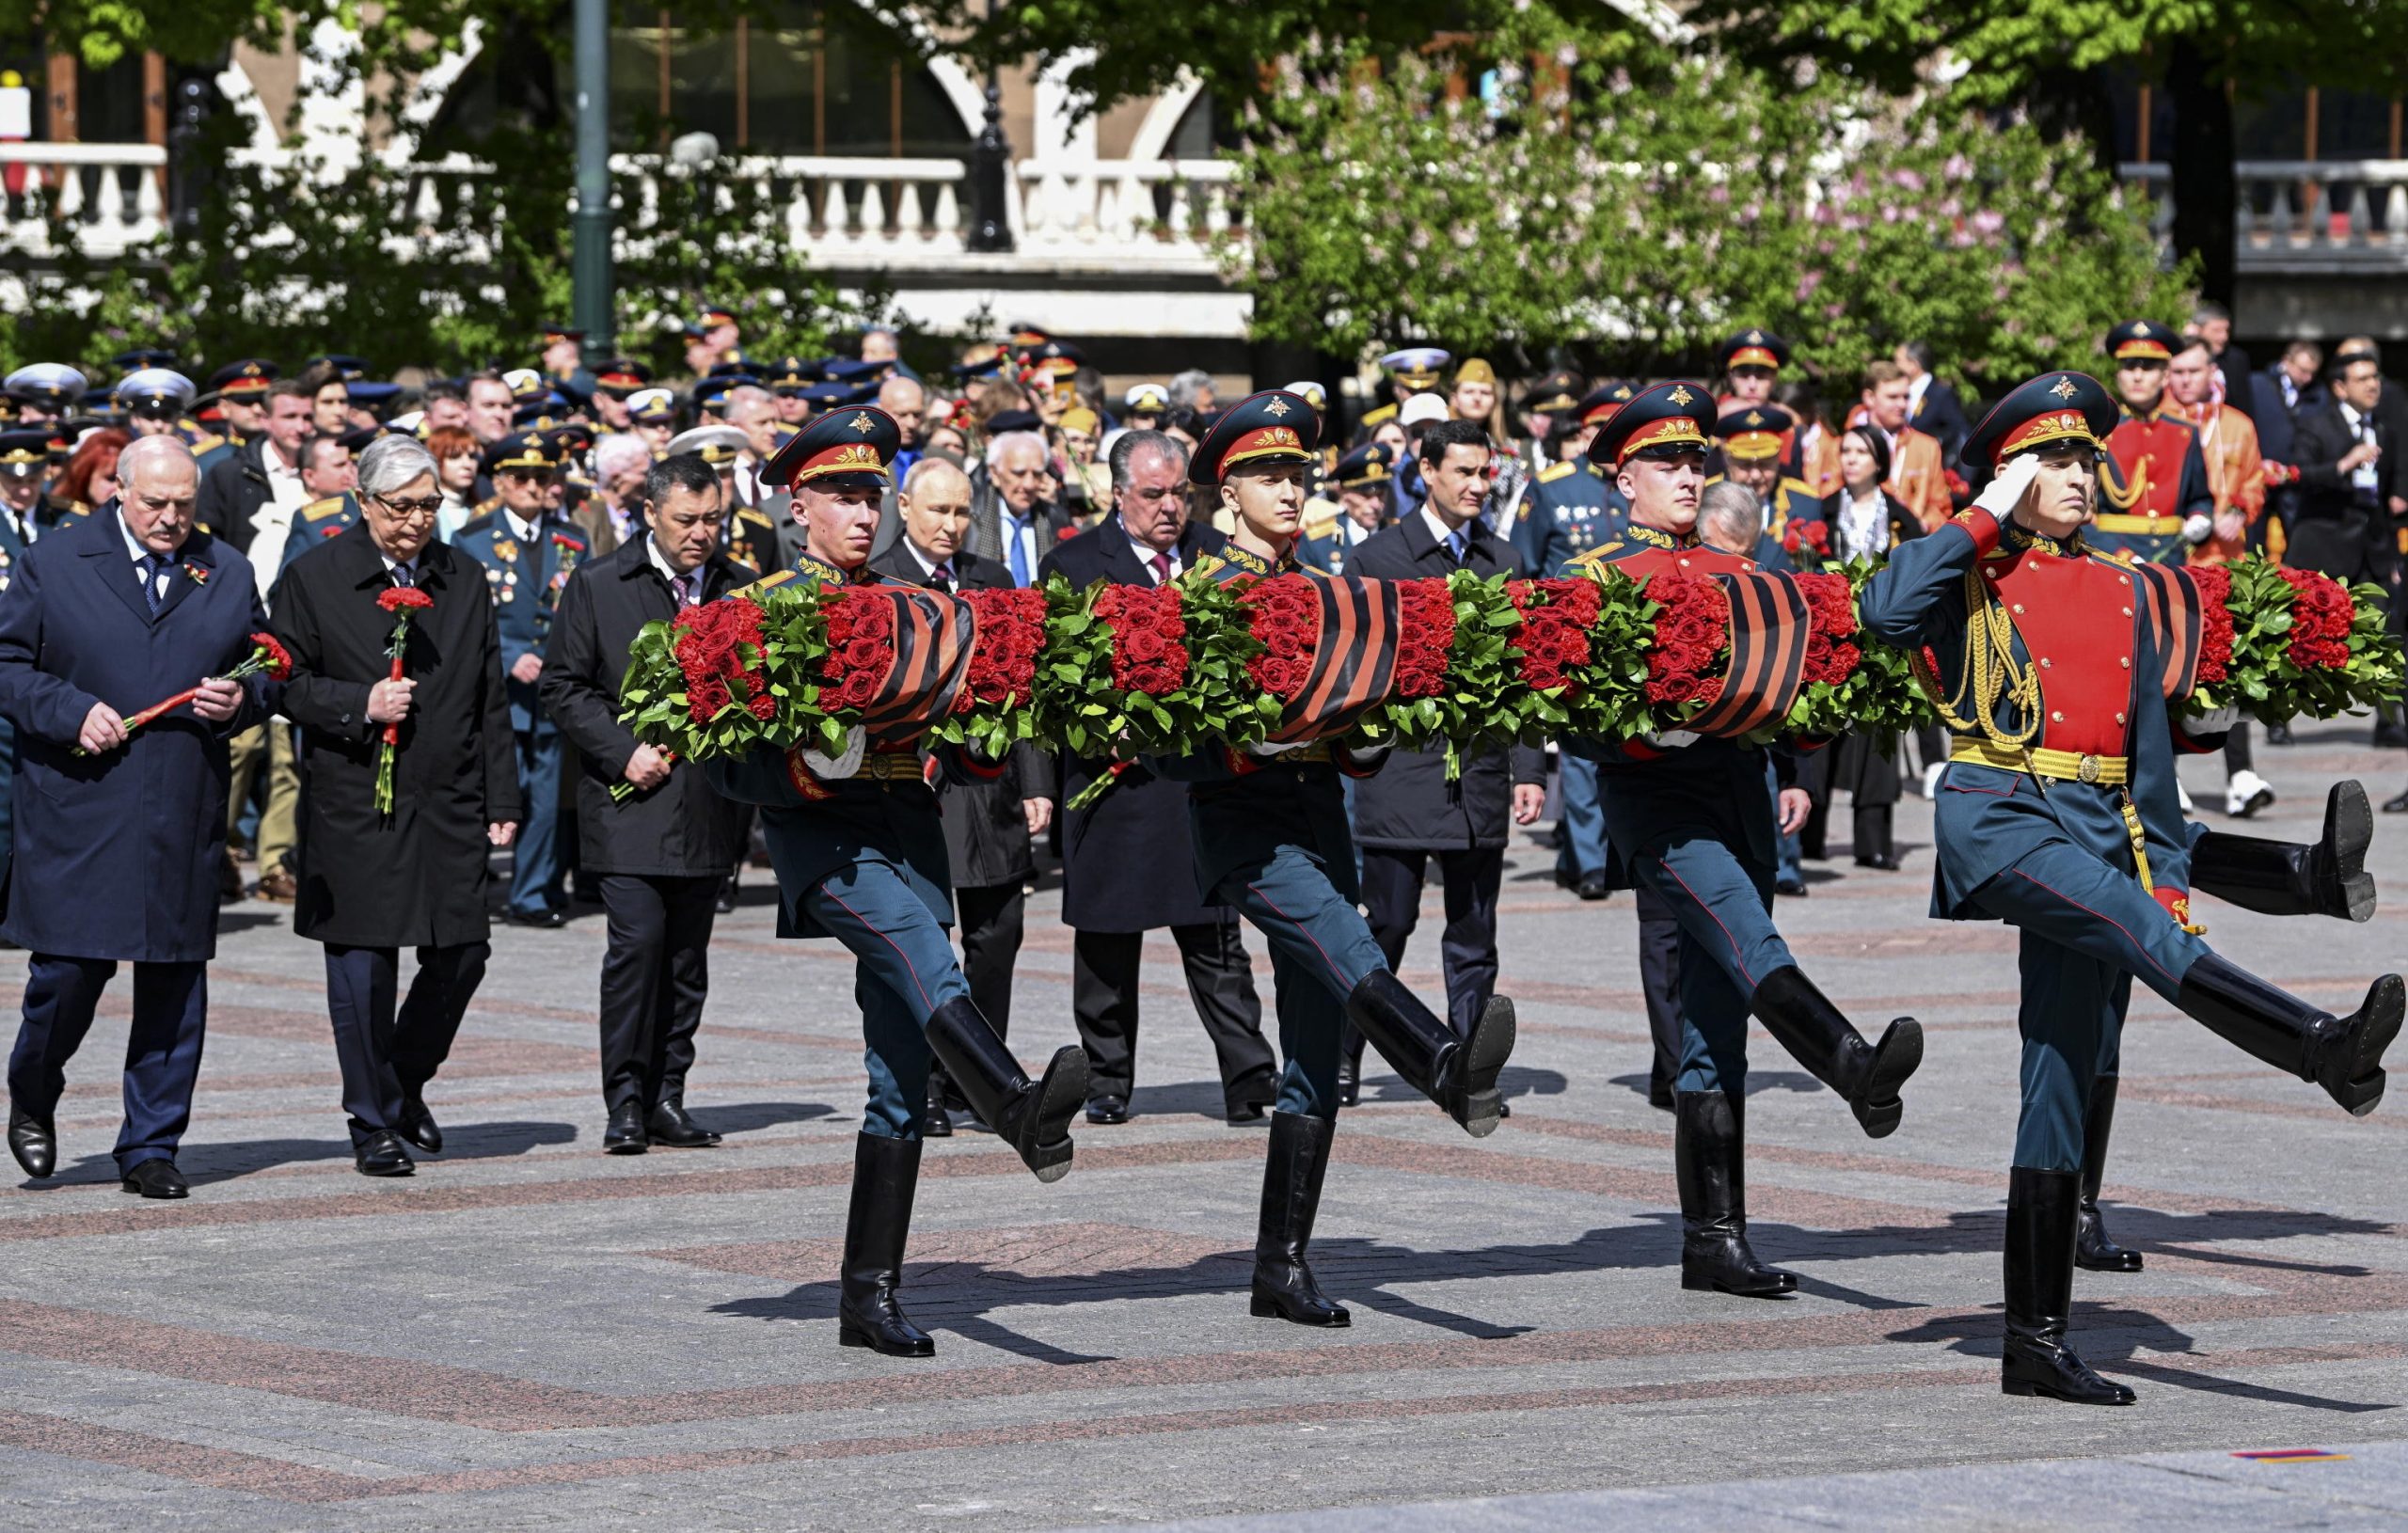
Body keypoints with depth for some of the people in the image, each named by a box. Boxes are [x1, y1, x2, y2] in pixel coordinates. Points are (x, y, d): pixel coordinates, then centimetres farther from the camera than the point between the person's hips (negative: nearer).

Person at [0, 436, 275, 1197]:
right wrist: (71, 711, -12)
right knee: (69, 970, -5)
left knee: (175, 984, 2)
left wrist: (241, 699, -4)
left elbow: (267, 669, 19)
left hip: (187, 816, 3)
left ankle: (151, 1148, 11)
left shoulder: (226, 573, 12)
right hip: (80, 812, -3)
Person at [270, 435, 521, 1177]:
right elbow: (286, 682, 0)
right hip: (355, 804, -3)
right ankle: (373, 1122, 11)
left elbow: (491, 698, 14)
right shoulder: (313, 578, 0)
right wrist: (360, 706, -15)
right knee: (364, 962, 0)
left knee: (461, 955, 2)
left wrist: (501, 800, 9)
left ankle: (406, 1084, 26)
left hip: (449, 806, 3)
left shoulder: (464, 579, 11)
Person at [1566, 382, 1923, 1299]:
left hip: (1738, 791, 6)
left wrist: (1791, 777, 10)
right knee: (1744, 933, -32)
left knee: (1716, 1027, 4)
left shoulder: (1733, 572, 19)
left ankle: (1714, 1239, 3)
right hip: (1653, 794, -6)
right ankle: (1857, 1071, -57)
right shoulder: (1596, 578, 3)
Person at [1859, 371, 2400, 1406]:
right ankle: (2324, 1050, -53)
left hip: (2098, 827, 5)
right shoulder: (1970, 578, 6)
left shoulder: (2119, 594, 19)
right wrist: (1987, 517, -7)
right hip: (1997, 815, -5)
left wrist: (2167, 870, 13)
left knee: (2067, 1082, 1)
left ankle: (2037, 1339, 0)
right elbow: (1885, 613, -17)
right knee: (2131, 927, -32)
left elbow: (2148, 743, 22)